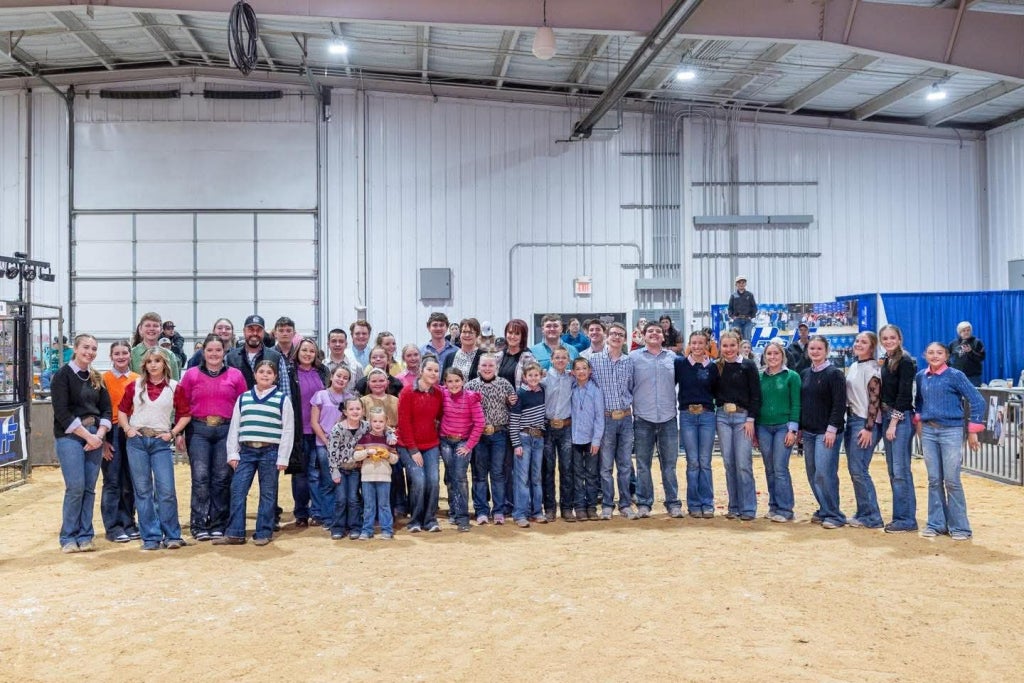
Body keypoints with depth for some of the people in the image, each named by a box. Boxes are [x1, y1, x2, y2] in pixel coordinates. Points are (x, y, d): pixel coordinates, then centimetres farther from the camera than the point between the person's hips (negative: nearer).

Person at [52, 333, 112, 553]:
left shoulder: (96, 378, 14)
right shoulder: (63, 375, -2)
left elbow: (106, 410, 11)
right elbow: (62, 412, -10)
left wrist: (99, 435, -6)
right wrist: (87, 436, -13)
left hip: (95, 437, 5)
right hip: (69, 436, -5)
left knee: (90, 489, 3)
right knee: (75, 488, -10)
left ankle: (85, 537, 10)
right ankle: (68, 538, 2)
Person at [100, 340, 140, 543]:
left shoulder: (137, 379, 8)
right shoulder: (104, 379, -1)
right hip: (112, 433, -3)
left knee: (131, 482, 8)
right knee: (112, 482, 0)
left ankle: (128, 523, 18)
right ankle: (113, 527, 7)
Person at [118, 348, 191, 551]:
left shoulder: (175, 388, 3)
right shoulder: (135, 386, 8)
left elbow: (185, 414, 7)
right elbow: (122, 410, 13)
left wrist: (173, 432, -3)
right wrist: (127, 429, -1)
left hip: (161, 442, -1)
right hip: (137, 441, 2)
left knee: (166, 490, -7)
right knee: (143, 490, 4)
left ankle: (172, 536, 5)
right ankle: (151, 538, 11)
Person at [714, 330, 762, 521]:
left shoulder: (748, 366, -2)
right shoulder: (717, 367, 8)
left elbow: (755, 395, -5)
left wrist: (750, 419, -10)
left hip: (743, 416, -3)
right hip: (722, 417, 4)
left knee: (743, 464, -6)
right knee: (728, 463, 6)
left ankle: (748, 508, 2)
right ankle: (734, 506, 14)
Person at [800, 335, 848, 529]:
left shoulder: (834, 373, -6)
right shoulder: (805, 374, 13)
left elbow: (840, 404, -11)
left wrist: (832, 428, -17)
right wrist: (800, 428, 14)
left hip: (827, 431, -7)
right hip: (808, 431, 7)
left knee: (824, 472, -12)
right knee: (812, 473, 8)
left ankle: (834, 515, -4)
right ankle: (824, 510, 19)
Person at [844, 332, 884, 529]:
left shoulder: (872, 369, -9)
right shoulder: (853, 367, 15)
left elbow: (875, 399, -14)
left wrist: (869, 428, -18)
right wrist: (847, 420, 14)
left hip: (866, 423, -8)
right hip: (852, 420, 8)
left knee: (858, 470, -9)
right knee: (854, 470, 9)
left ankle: (872, 517, -1)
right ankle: (863, 513, 16)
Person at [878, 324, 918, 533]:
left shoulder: (906, 361, -10)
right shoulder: (885, 361, 14)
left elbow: (904, 394, -14)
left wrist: (894, 422, -16)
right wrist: (886, 419, 6)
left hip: (901, 418, -8)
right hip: (886, 416, 8)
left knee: (901, 470, -7)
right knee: (893, 471, 11)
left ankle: (907, 519, -1)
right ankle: (899, 516, 18)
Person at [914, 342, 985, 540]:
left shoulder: (955, 375, -8)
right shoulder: (921, 376, 6)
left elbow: (977, 401, -8)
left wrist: (973, 430, -9)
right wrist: (918, 420, 11)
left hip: (951, 431, -4)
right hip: (928, 431, 4)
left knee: (952, 481, -2)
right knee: (934, 480, 8)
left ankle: (959, 527, 9)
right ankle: (936, 524, 16)